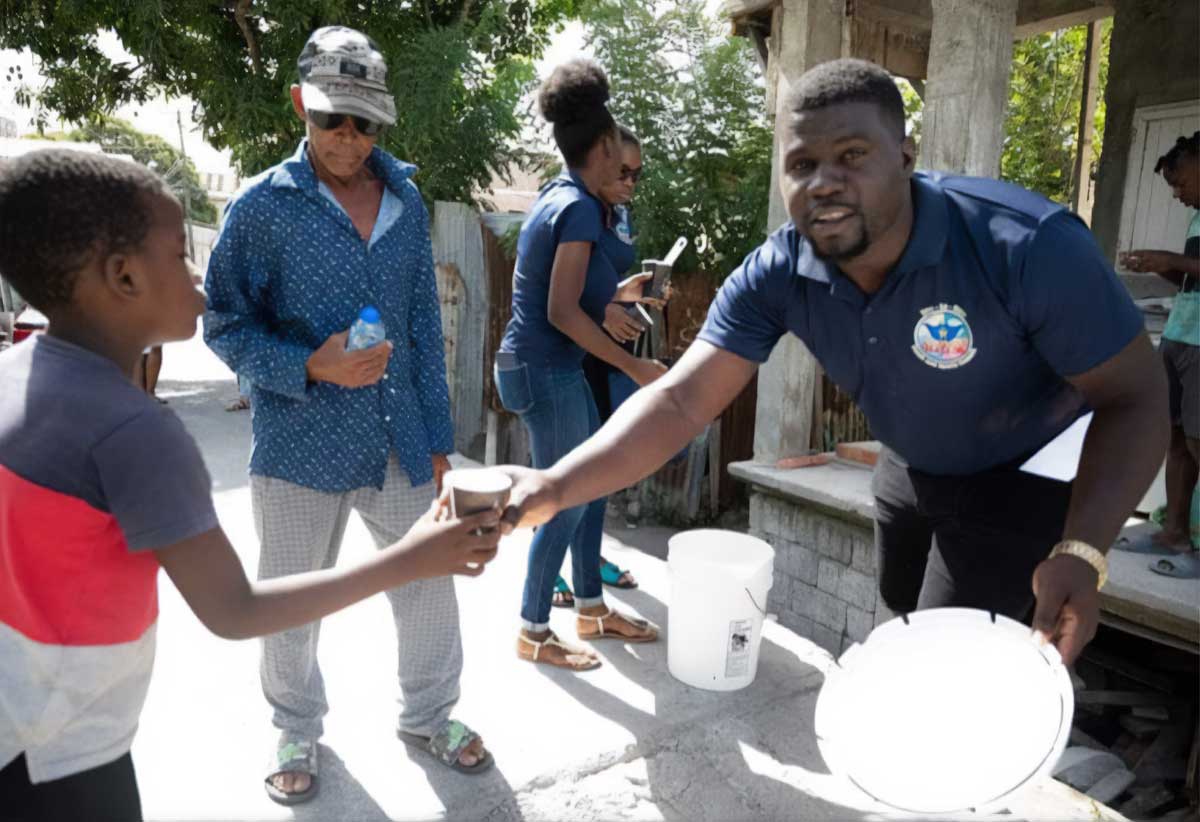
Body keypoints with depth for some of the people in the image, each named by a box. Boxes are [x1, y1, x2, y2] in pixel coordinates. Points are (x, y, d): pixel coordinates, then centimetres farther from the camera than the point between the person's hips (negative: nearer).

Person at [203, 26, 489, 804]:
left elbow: (425, 324, 7)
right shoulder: (263, 205, -7)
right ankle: (298, 730, 40)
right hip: (300, 446, -2)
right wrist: (311, 367, -21)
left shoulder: (407, 199, 4)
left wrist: (437, 434, 7)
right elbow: (225, 323, -4)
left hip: (400, 441, 3)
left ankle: (428, 713, 37)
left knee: (430, 587, 12)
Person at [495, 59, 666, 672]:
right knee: (565, 501, 1)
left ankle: (592, 610, 30)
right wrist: (635, 367, -17)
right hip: (545, 370, -10)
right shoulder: (580, 207, -16)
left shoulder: (557, 197, 13)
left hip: (550, 367, 10)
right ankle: (533, 633, 17)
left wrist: (618, 292, 24)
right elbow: (563, 312, -22)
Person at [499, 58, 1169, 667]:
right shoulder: (775, 276, -23)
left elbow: (1135, 398, -25)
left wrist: (1081, 552, -41)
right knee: (907, 616, 27)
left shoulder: (1029, 245, -35)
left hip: (1024, 477, -5)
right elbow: (681, 400, -28)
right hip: (912, 468, 5)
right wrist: (555, 486, -43)